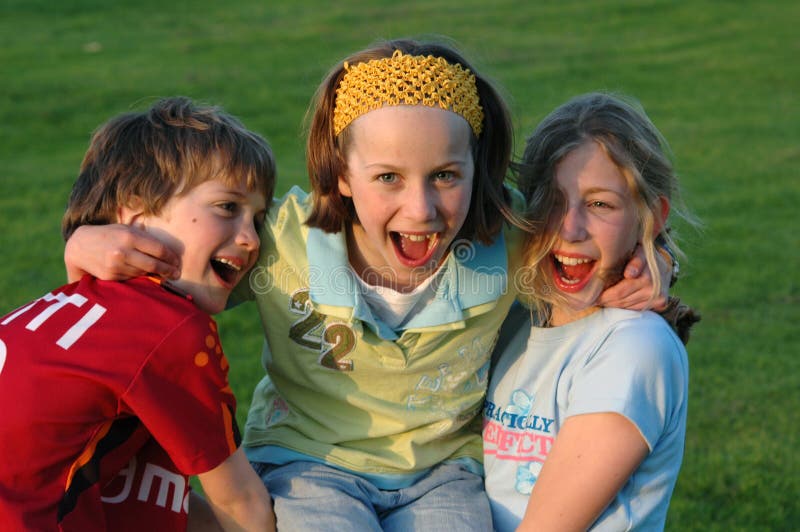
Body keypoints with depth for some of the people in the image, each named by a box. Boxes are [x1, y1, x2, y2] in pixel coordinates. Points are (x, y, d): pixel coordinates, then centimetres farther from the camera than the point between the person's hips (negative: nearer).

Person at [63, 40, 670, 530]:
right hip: (308, 462, -1)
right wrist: (88, 245, -23)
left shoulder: (507, 244, -14)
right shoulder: (278, 239, -17)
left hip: (442, 472, 1)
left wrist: (623, 288, -13)